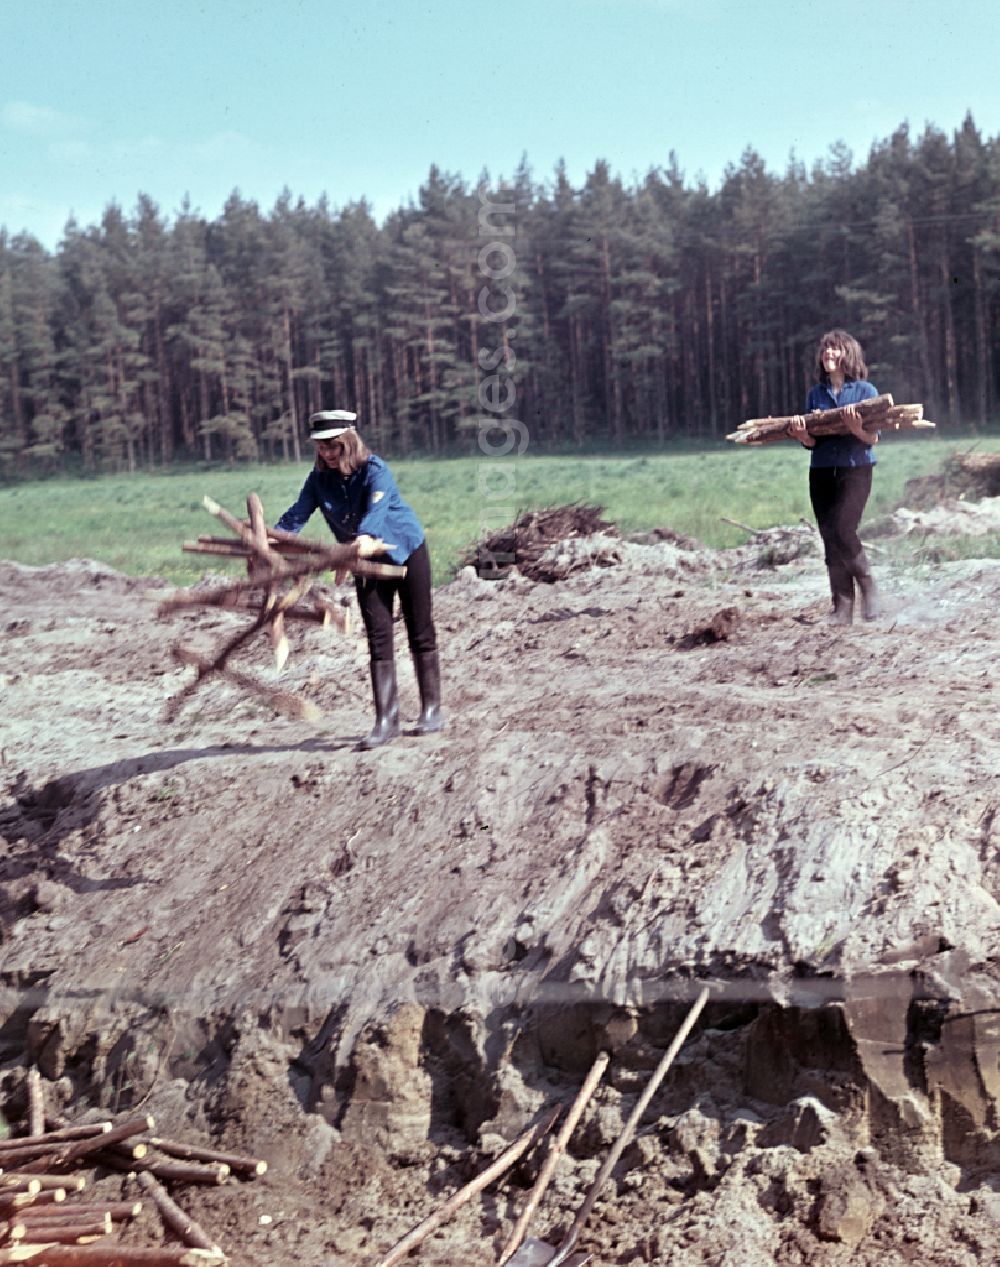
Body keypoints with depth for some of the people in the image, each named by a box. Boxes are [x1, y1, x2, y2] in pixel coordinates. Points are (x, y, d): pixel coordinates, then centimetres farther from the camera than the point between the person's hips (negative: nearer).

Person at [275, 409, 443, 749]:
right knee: (378, 640, -3)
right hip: (368, 562, 4)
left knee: (421, 635, 4)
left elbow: (376, 510, -40)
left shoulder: (375, 471, -24)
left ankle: (432, 710, 15)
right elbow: (297, 514, -16)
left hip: (407, 552, -4)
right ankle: (386, 720, -4)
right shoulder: (319, 479, -8)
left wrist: (366, 538, -60)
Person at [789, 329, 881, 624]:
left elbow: (873, 438, -5)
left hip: (855, 470, -4)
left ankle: (867, 584, 5)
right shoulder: (815, 394, 11)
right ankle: (842, 608, 6)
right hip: (822, 471, 4)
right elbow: (812, 442, 9)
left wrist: (856, 428, -26)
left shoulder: (865, 391, 0)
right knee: (829, 537, 1)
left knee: (842, 530, -19)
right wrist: (801, 435, -14)